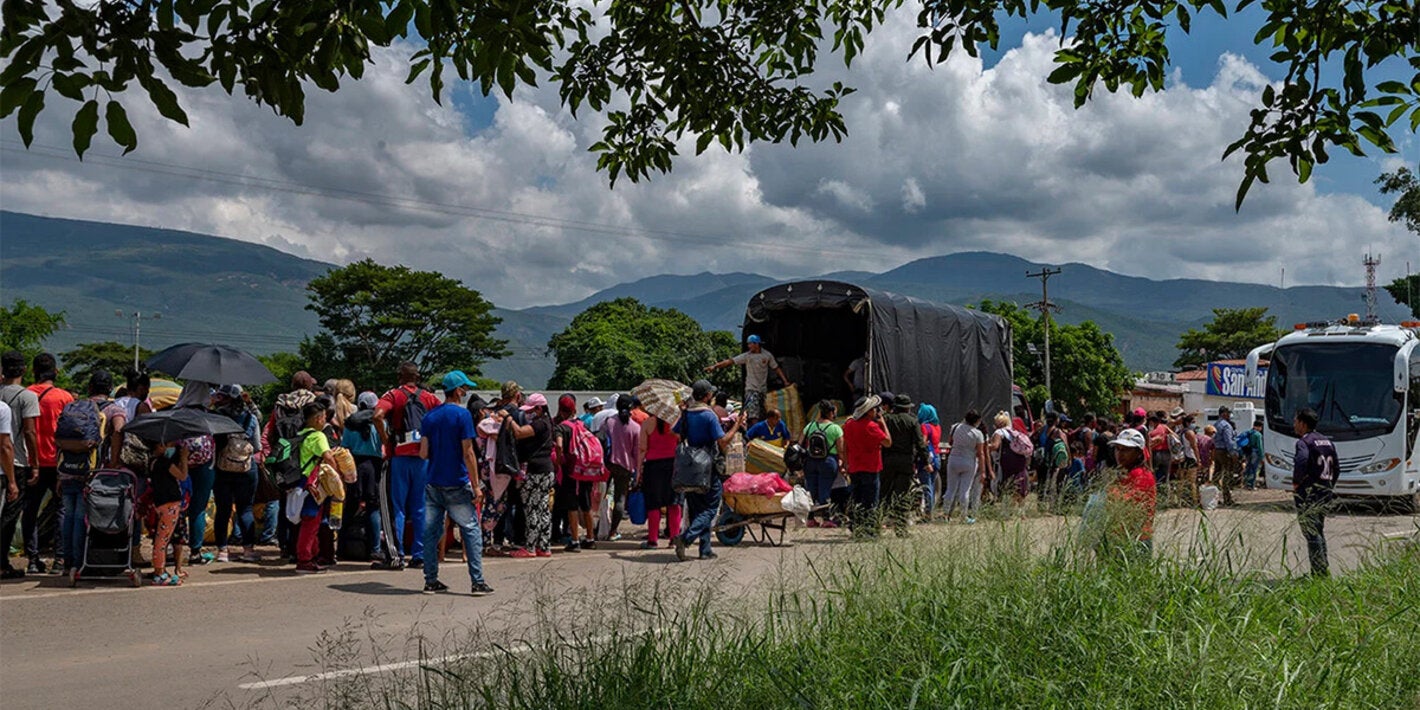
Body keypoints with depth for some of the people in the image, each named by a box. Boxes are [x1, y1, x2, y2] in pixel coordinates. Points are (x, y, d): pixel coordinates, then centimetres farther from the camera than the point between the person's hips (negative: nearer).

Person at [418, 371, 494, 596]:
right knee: (471, 531, 1)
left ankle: (431, 581, 11)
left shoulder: (429, 417, 7)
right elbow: (468, 453, -12)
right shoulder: (462, 415, -9)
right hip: (457, 484, -5)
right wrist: (476, 486, -9)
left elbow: (423, 453, 4)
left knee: (431, 531, 9)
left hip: (433, 483, 5)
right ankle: (478, 582, -1)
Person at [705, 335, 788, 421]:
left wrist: (785, 381, 3)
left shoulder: (767, 355, 0)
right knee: (753, 414, -16)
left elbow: (776, 368, 9)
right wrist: (715, 366, -20)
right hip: (751, 389, -3)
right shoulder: (747, 356, -5)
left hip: (763, 389, 3)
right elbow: (730, 361, -11)